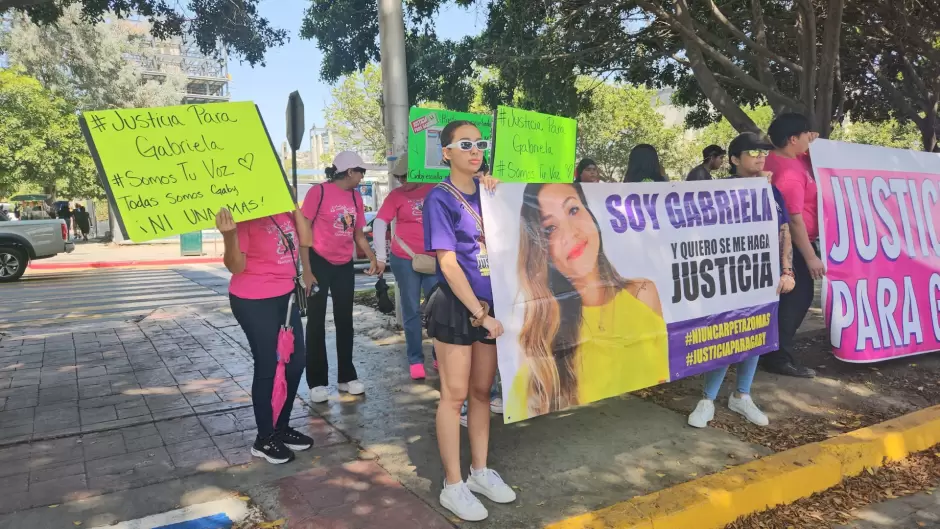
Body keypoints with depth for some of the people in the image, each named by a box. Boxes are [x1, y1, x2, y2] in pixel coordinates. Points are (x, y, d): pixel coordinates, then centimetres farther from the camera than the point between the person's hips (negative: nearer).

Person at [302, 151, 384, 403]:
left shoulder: (356, 197, 6)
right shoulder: (319, 192, -12)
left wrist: (373, 259, 0)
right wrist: (306, 270, -16)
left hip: (345, 266, 6)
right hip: (319, 263, -6)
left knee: (345, 320, 12)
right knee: (316, 321, 3)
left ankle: (347, 377, 24)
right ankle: (317, 382, 12)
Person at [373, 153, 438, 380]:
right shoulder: (396, 195, -1)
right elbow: (379, 223, -5)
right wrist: (380, 256, -10)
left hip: (433, 259, 2)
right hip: (404, 259, -2)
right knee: (412, 311, 5)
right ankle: (415, 361, 14)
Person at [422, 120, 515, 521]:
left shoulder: (487, 191, 9)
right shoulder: (440, 198, -8)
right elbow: (448, 264, -14)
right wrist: (478, 313, -16)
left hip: (490, 305, 6)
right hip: (456, 307, -6)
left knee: (482, 390, 14)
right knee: (455, 393, 2)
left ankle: (480, 471, 28)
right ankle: (453, 486, 14)